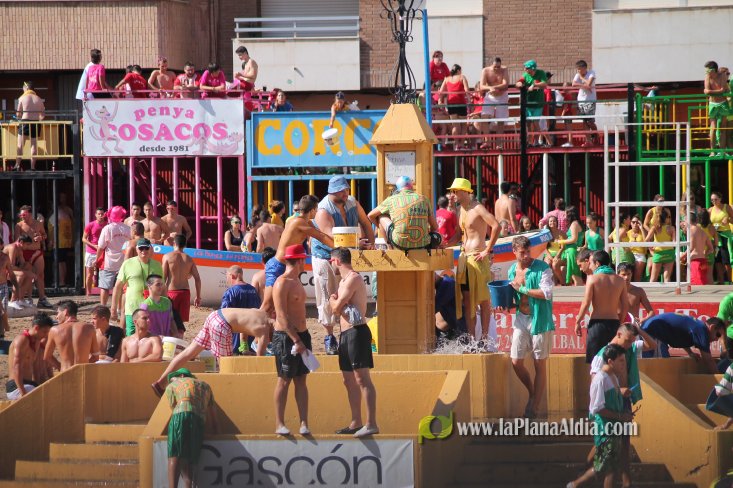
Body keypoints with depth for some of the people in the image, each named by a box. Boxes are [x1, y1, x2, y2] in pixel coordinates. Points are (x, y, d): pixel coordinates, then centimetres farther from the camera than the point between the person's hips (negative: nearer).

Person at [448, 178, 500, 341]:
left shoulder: (477, 208, -11)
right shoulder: (461, 210, 15)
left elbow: (496, 226, -22)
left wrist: (488, 251, -19)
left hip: (477, 257, -9)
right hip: (464, 257, 9)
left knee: (483, 300, -3)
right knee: (467, 298, 8)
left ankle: (484, 337, 0)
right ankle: (471, 338, 11)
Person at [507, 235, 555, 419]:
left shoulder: (542, 268, -10)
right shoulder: (512, 271, 9)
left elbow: (546, 293, -21)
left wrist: (522, 289, -17)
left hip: (539, 321, -5)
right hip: (521, 320, 5)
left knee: (540, 365, 2)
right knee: (516, 362, 0)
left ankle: (534, 407, 7)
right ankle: (533, 393, 26)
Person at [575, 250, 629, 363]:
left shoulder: (593, 279, -7)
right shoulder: (619, 280, 5)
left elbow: (586, 303, -9)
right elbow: (625, 306, 6)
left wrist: (578, 322, 1)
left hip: (597, 322, -4)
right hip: (614, 323, 4)